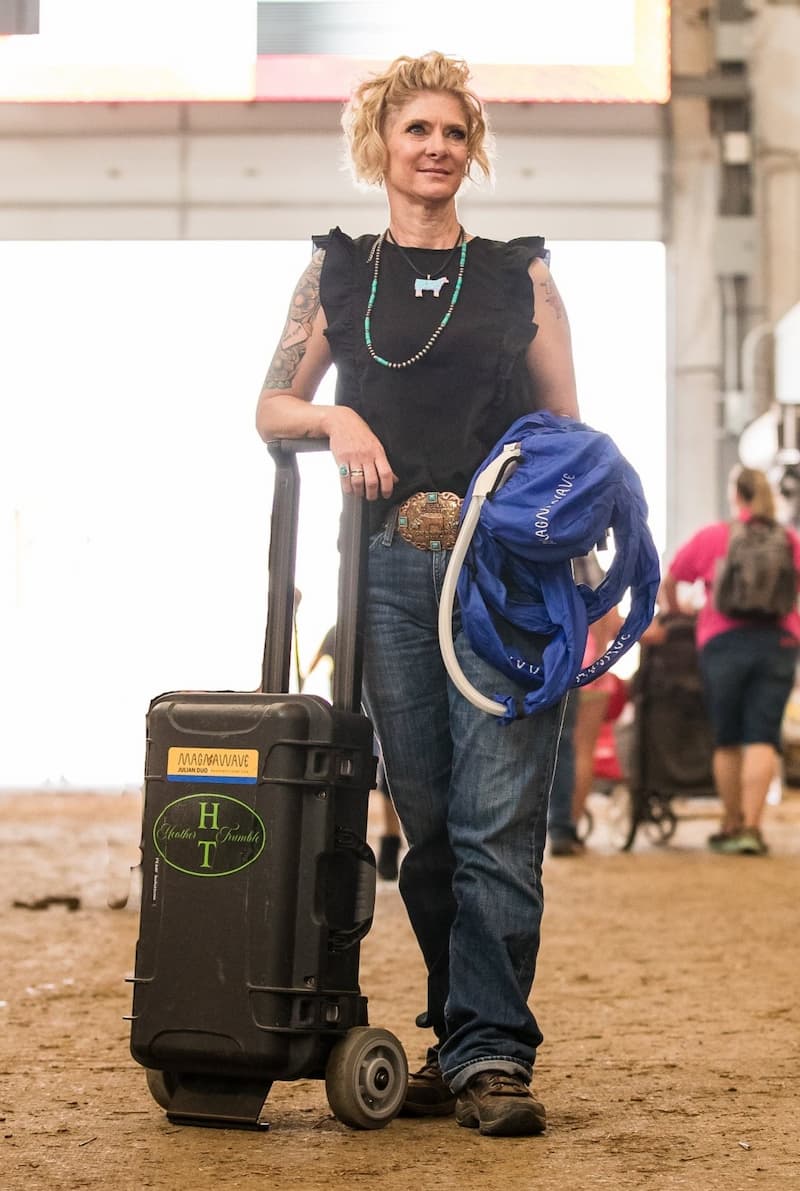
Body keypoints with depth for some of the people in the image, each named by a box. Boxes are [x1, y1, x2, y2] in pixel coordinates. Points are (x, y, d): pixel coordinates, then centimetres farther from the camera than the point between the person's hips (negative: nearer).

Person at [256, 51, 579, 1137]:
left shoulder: (520, 272, 11)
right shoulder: (339, 273, 14)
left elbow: (570, 432, 10)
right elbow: (270, 409, 16)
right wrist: (335, 416, -5)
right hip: (391, 568, 2)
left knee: (496, 820, -9)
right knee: (425, 817, 5)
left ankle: (492, 1053, -5)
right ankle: (465, 1038, 16)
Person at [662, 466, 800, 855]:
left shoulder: (711, 537, 7)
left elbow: (667, 583, 15)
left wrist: (674, 614, 32)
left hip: (724, 642, -1)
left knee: (727, 739, 9)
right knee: (762, 736, -4)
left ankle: (732, 825, 16)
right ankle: (751, 826, -12)